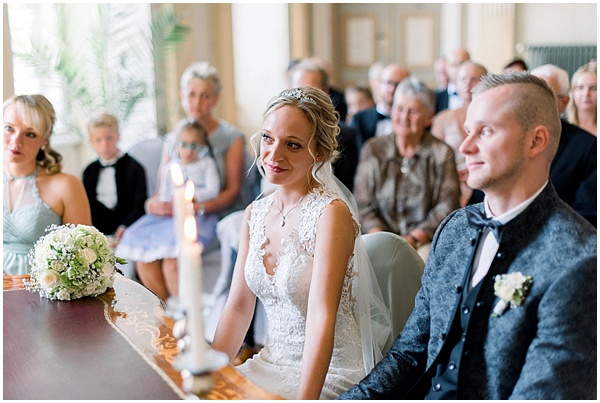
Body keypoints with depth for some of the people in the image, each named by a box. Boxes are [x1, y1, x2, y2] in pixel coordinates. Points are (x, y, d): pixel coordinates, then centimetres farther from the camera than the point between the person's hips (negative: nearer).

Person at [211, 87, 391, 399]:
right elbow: (238, 308, 6)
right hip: (271, 364, 5)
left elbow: (321, 318, -22)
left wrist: (304, 398, -28)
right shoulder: (254, 214, 4)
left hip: (329, 374, -5)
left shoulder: (331, 213, -16)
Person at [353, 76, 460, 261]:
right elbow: (363, 205, 6)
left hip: (425, 241, -1)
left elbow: (447, 206, -1)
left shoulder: (442, 153, 7)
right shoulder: (373, 150, 11)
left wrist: (413, 239, -13)